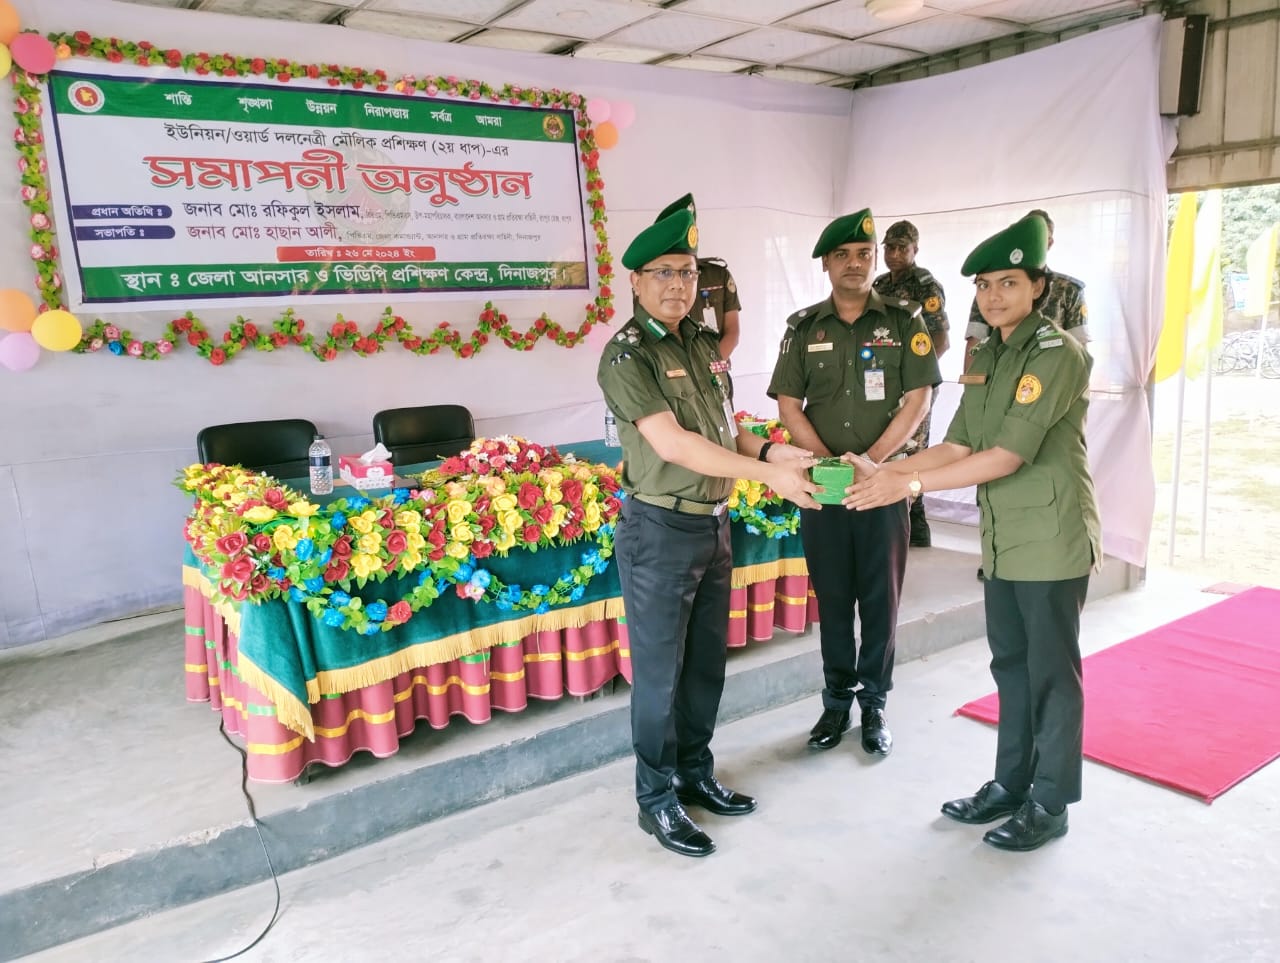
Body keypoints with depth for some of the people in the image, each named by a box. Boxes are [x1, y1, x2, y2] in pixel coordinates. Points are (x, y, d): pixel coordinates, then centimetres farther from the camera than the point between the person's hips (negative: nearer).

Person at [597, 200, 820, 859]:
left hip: (714, 525, 8)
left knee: (707, 663, 17)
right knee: (660, 672, 4)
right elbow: (672, 443, -23)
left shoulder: (704, 345, 10)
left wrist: (769, 450, -4)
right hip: (660, 532, -7)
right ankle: (656, 800, 20)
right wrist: (767, 474, -23)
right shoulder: (628, 355, -13)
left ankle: (696, 774, 35)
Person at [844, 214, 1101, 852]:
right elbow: (959, 447, 7)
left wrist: (908, 486, -23)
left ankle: (1050, 805, 19)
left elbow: (1008, 456, -23)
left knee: (1051, 672, 4)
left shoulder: (1058, 353, -16)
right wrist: (881, 473, -5)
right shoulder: (987, 357, 10)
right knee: (1011, 666, 16)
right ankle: (1011, 784, 30)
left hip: (1051, 539, -7)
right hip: (1002, 539, 8)